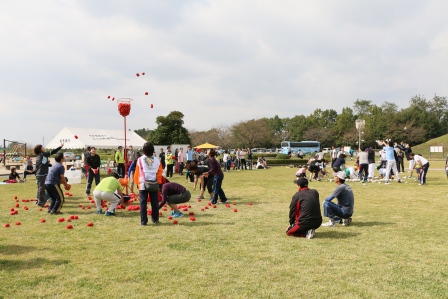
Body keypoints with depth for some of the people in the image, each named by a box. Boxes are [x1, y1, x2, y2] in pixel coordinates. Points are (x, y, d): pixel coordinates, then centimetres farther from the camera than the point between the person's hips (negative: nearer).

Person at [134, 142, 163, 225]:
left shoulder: (140, 160, -4)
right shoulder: (157, 160, 0)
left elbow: (137, 172, 2)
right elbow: (159, 173, 4)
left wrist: (137, 182, 13)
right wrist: (158, 182, 16)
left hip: (143, 184, -2)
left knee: (143, 203, 2)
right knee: (154, 203, 11)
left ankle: (143, 221, 1)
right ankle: (155, 219, 20)